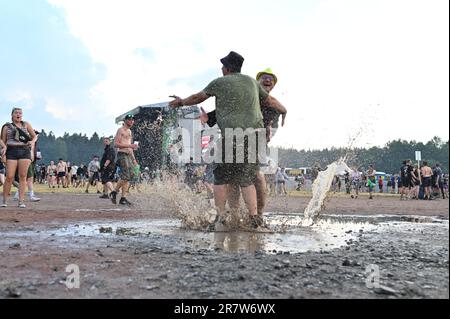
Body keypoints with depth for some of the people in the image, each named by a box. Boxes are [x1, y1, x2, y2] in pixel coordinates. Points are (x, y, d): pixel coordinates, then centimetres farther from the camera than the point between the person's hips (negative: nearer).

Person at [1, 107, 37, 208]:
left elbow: (34, 136, 17)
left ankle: (21, 201, -1)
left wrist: (32, 142, -5)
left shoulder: (26, 124, 15)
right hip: (12, 151, -1)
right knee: (9, 177, -7)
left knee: (23, 176, -4)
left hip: (25, 151, 1)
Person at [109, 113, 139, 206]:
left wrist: (134, 159, 23)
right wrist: (130, 145, -19)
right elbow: (116, 144, -14)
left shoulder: (129, 131, 22)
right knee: (126, 176, -15)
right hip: (122, 154, -8)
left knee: (128, 177, 2)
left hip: (129, 155, 8)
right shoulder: (121, 130, -3)